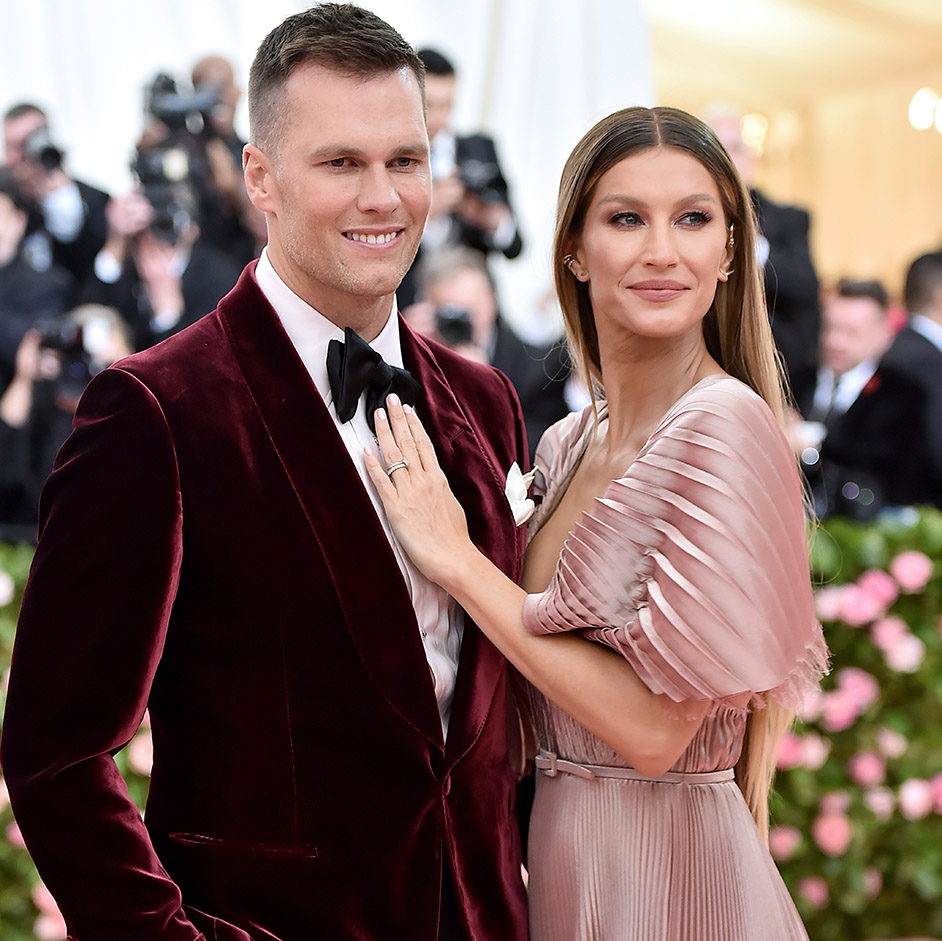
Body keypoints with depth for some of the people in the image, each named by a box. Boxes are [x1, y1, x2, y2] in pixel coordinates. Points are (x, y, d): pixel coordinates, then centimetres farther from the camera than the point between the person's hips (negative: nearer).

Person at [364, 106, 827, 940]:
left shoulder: (724, 429, -18)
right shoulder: (567, 447, 5)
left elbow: (653, 724, -22)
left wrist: (458, 560, -17)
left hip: (666, 874, -7)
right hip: (560, 856, 7)